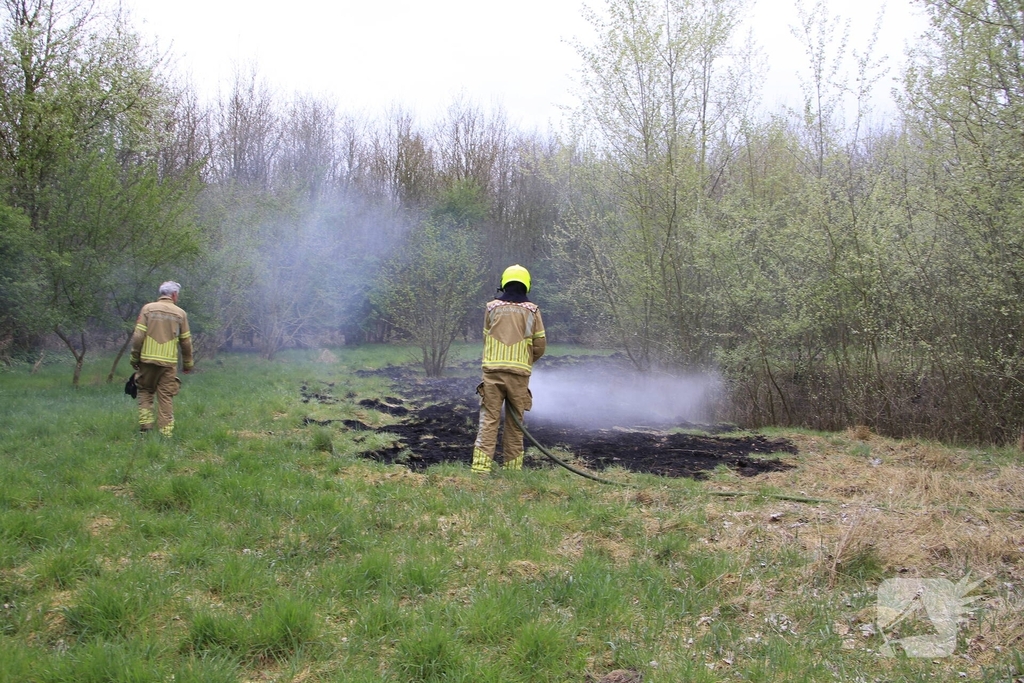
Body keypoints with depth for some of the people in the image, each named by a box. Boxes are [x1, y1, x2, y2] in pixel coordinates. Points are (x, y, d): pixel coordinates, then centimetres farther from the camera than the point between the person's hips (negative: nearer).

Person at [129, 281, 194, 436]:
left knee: (145, 391, 16)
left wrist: (134, 358, 5)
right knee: (166, 397, 3)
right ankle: (166, 431, 1)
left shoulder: (148, 309, 2)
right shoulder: (180, 313, 3)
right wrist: (187, 364, 16)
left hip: (148, 359, 0)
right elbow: (186, 342, 6)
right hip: (169, 362, 0)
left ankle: (145, 423, 4)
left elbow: (138, 336, -4)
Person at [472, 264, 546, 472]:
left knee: (489, 418, -1)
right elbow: (540, 346, 4)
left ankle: (481, 466, -8)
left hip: (492, 370, 0)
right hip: (519, 373, 0)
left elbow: (486, 338, 13)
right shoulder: (532, 311, 4)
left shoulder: (492, 307, 6)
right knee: (515, 422, 9)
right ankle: (512, 467, 11)